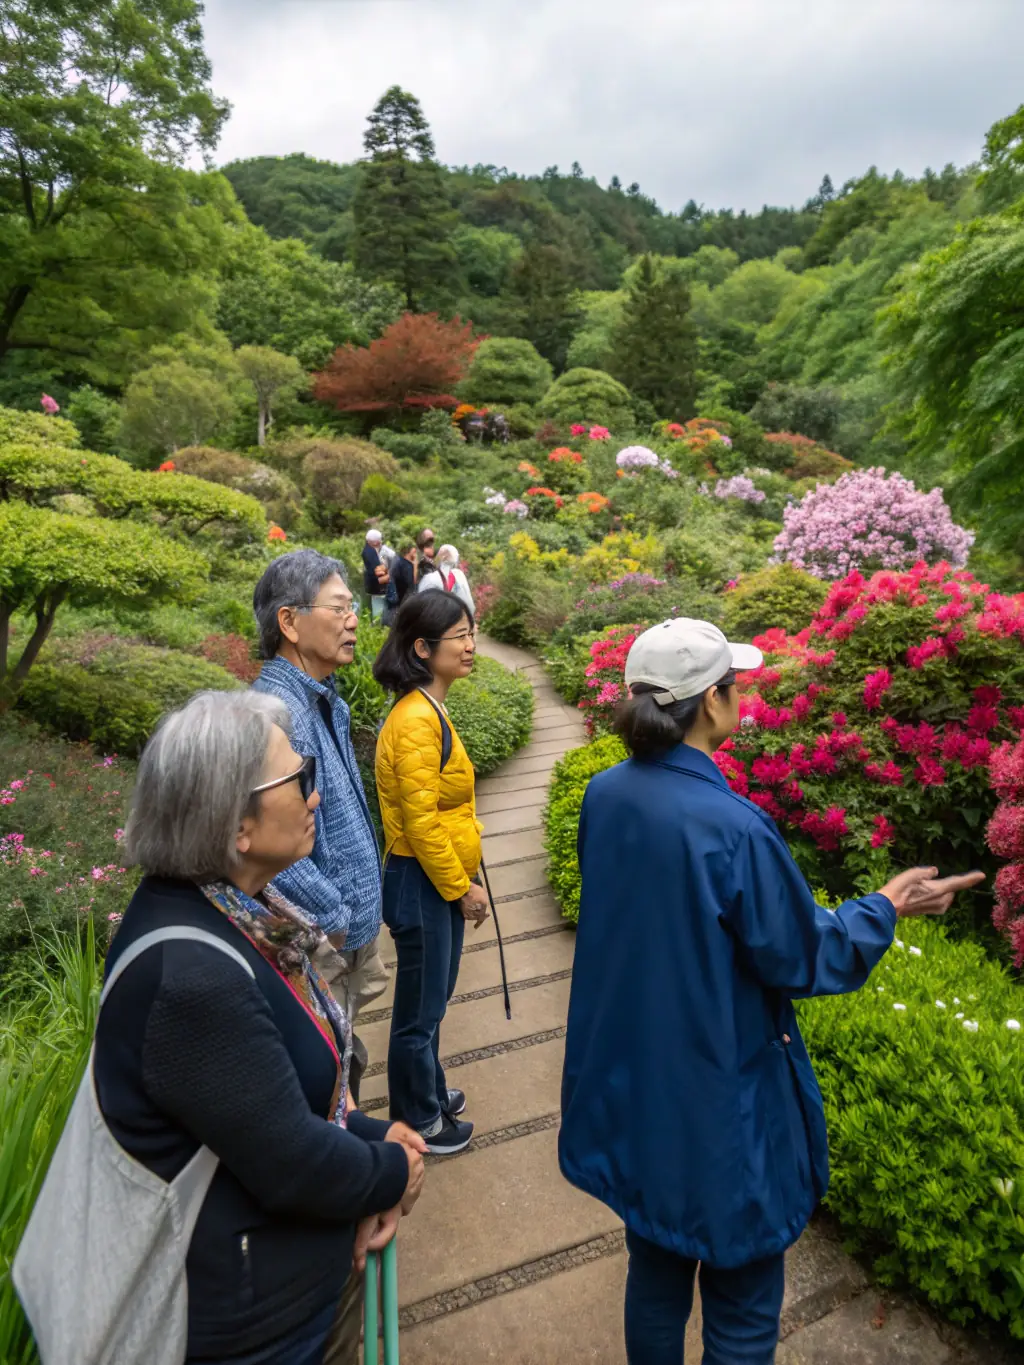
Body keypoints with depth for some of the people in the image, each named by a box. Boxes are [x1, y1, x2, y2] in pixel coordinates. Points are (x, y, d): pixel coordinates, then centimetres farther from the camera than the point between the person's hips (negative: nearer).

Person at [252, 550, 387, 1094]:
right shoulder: (278, 711, -28)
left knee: (341, 1055, 27)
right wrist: (333, 917, -21)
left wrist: (358, 914, 16)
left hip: (354, 925, 9)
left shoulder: (325, 701, 5)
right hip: (321, 944, -9)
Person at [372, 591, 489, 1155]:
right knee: (420, 1009, 11)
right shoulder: (416, 720, -24)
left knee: (433, 998, 26)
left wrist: (463, 880, 16)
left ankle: (428, 1092, 47)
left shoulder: (428, 710, 7)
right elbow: (420, 823, -24)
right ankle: (419, 1121, 33)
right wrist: (462, 889, -14)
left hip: (441, 879, 10)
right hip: (423, 882, -10)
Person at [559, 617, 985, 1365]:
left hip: (629, 1085, 6)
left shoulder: (606, 794, -9)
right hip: (719, 1103, -6)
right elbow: (802, 960, -15)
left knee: (655, 1270, 27)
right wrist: (886, 908, 0)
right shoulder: (732, 827, -29)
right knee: (742, 1303, 21)